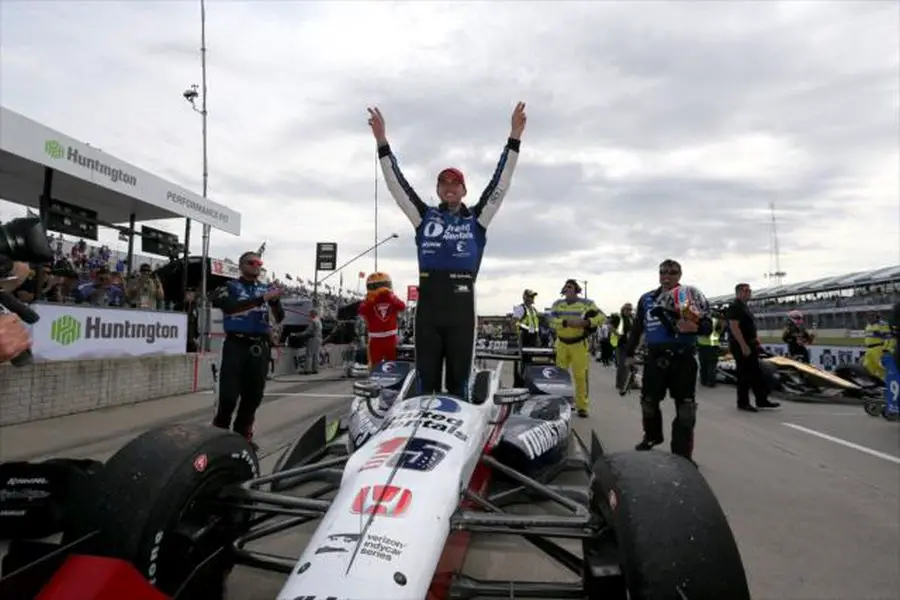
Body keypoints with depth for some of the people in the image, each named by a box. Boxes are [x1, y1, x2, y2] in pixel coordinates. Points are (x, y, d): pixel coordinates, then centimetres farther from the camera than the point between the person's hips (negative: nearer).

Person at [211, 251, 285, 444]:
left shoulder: (266, 289, 12)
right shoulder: (230, 287, 2)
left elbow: (280, 318, 6)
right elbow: (227, 305, -20)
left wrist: (275, 301, -15)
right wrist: (260, 299, -29)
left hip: (260, 348, 4)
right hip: (236, 346, -3)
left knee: (254, 395, 7)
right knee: (228, 396, -5)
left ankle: (242, 434, 21)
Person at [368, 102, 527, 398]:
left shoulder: (476, 219, 9)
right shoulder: (425, 217, 11)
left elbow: (501, 182, 3)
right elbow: (397, 183, 7)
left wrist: (514, 137, -4)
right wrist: (382, 141, 1)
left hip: (461, 311, -1)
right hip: (427, 310, 1)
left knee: (459, 381, 8)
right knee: (425, 380, 7)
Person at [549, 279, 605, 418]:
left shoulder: (586, 303, -2)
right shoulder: (557, 304, 4)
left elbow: (601, 317, -6)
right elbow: (552, 321, -8)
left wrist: (585, 322, -20)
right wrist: (567, 322, -24)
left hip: (579, 344, -3)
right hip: (562, 343, 3)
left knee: (580, 376, -2)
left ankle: (582, 406, 8)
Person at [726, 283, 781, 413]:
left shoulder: (744, 307, 17)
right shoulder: (735, 306, -14)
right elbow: (734, 327, -23)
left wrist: (755, 339, 13)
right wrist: (744, 346, -25)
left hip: (749, 345, 10)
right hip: (741, 346, -10)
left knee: (756, 374, 12)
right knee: (744, 375, -4)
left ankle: (762, 401, 19)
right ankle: (743, 403, 4)